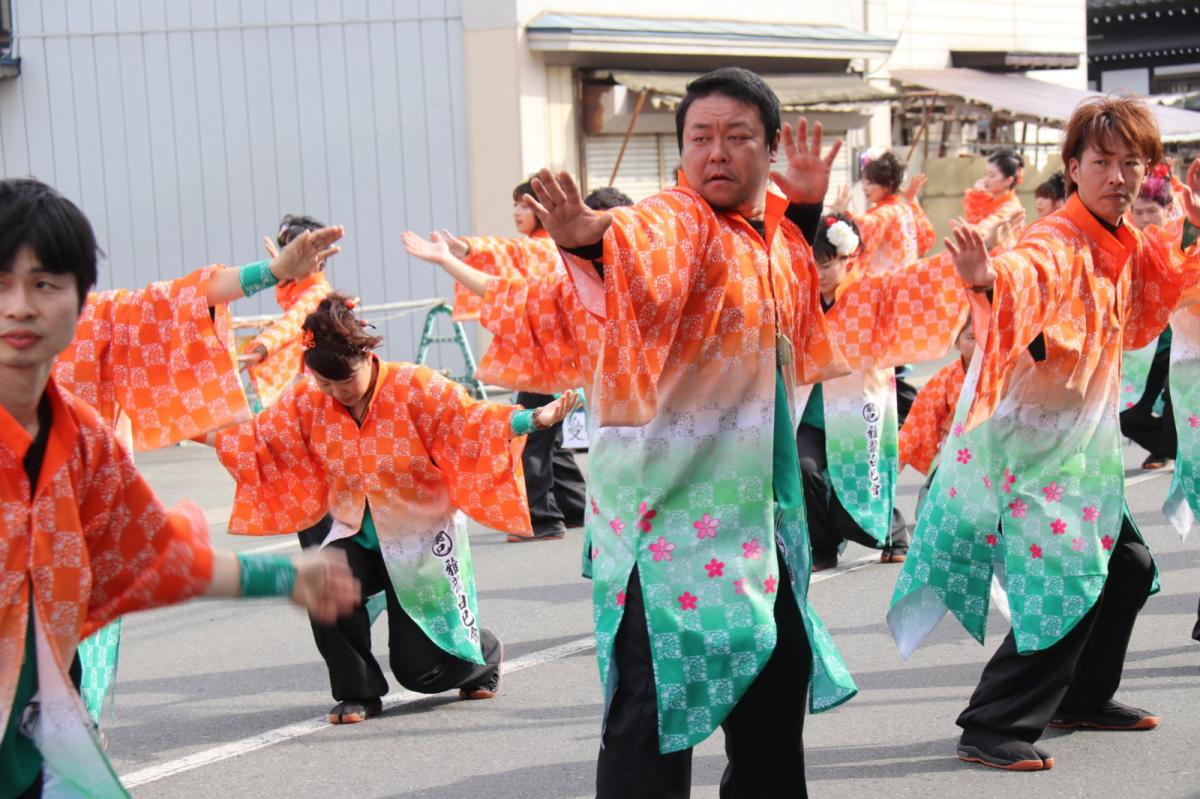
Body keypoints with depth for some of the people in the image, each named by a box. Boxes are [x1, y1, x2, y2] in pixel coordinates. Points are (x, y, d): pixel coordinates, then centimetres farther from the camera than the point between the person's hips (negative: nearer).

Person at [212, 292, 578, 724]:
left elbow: (474, 423, -23)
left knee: (421, 668, -4)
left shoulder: (417, 388, -16)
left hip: (421, 539, -3)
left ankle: (483, 655, 36)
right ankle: (358, 693, -6)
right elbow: (258, 438, 3)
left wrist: (534, 419, -37)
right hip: (357, 535, 3)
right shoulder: (306, 401, -6)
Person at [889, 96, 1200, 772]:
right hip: (1029, 441, -9)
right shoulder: (1055, 245, -21)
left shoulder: (1130, 246, 7)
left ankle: (1082, 697, 35)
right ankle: (994, 729, -5)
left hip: (1082, 442, 9)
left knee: (1127, 568, 17)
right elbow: (1023, 280, -43)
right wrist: (988, 281, -66)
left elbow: (1144, 316, 26)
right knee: (1067, 585, -14)